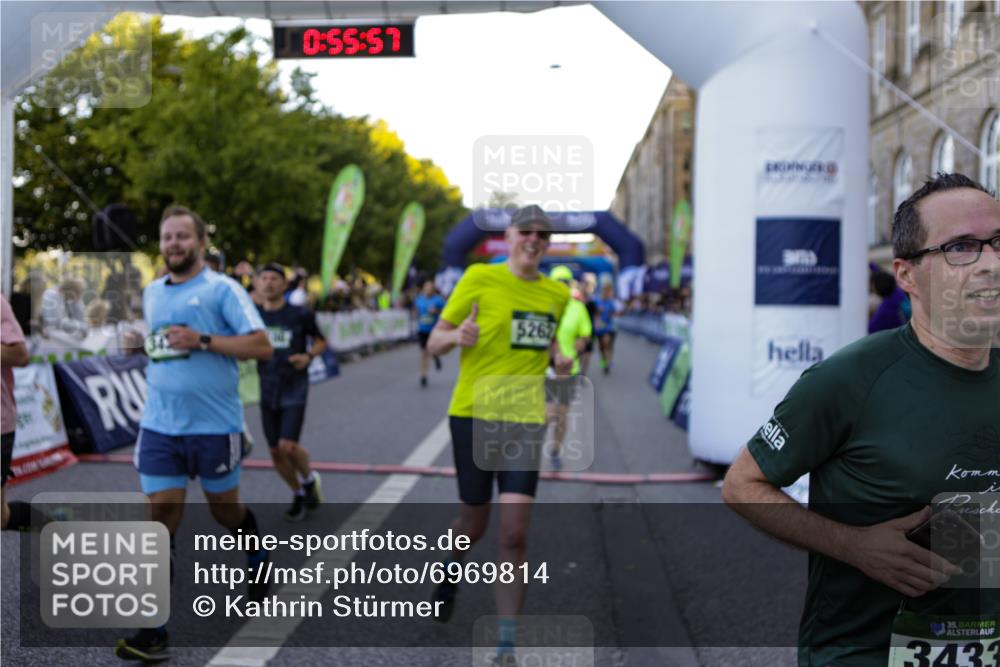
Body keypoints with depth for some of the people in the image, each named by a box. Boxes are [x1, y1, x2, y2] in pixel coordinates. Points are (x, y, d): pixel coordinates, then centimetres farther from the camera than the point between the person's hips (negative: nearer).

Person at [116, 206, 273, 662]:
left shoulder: (222, 289, -7)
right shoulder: (151, 293, 13)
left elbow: (262, 346, -15)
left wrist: (202, 341, -21)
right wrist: (143, 346, 13)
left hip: (214, 424, -4)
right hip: (159, 423, 4)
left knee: (223, 509, 12)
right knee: (162, 512, -3)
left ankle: (257, 554, 46)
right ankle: (154, 629, 1)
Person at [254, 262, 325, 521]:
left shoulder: (300, 315, -6)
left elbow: (320, 341, 6)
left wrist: (308, 356, -13)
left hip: (294, 390, -4)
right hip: (268, 391, 4)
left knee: (288, 446, -16)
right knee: (276, 452, 7)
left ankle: (309, 479, 14)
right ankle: (298, 495, 29)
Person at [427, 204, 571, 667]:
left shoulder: (558, 294, 7)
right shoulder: (479, 278, -4)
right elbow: (434, 343, -1)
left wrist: (560, 360, 1)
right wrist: (456, 336, -24)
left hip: (524, 420, 2)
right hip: (473, 415, -2)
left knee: (513, 534, -7)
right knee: (474, 523, 11)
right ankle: (450, 573, 48)